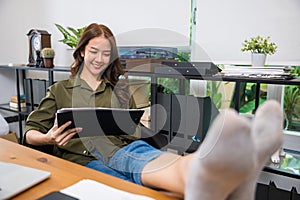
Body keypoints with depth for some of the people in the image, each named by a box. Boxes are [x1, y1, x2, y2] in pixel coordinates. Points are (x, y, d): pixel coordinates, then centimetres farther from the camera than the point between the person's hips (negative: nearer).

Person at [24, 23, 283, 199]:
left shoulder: (119, 90, 24)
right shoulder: (59, 90, 20)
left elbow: (135, 130, 26)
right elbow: (30, 132, 19)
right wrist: (48, 138, -4)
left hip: (121, 150, 2)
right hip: (82, 158, -1)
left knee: (144, 155, -38)